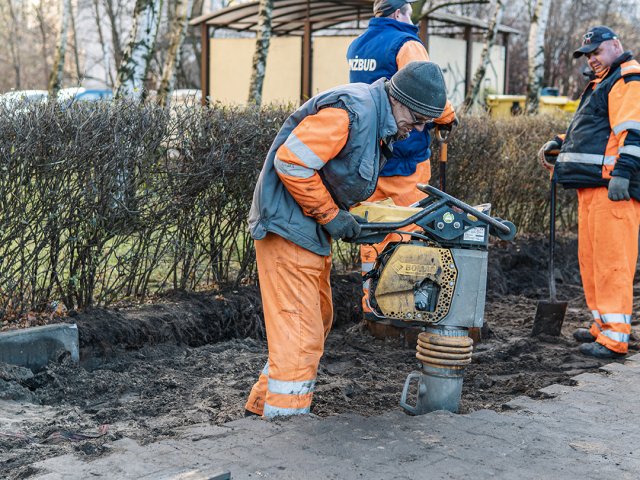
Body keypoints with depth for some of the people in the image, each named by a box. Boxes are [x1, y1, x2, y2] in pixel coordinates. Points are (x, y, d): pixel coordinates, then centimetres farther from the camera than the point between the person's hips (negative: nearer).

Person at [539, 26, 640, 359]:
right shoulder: (602, 83, 26)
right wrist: (560, 144, 23)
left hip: (613, 186, -11)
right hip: (593, 186, 11)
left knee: (611, 259, -11)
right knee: (591, 257, 13)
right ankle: (602, 325, 22)